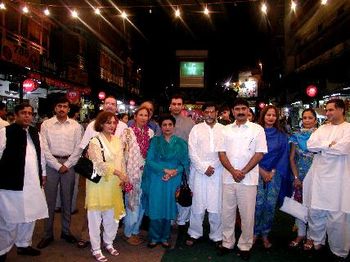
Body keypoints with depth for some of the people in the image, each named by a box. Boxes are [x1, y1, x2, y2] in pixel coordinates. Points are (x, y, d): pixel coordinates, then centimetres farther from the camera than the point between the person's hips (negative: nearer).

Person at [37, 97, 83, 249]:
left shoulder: (75, 126, 4)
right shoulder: (46, 125, 0)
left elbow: (78, 148, 2)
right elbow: (44, 148, -5)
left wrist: (67, 165, -6)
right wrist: (58, 165, -9)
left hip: (69, 164, 1)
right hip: (51, 164, -1)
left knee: (67, 199, 10)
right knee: (49, 199, 3)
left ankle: (66, 231, 24)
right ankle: (47, 234, 15)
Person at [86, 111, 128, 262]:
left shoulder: (117, 141, 9)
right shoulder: (95, 141, -10)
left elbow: (121, 160, 11)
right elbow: (99, 163, -17)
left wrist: (123, 178, 1)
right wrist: (118, 173, -23)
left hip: (114, 183, 6)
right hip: (99, 182, -5)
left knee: (112, 215, 13)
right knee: (96, 217, 3)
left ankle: (108, 242, 32)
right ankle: (96, 249, 16)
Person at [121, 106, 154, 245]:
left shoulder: (151, 132, 7)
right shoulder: (128, 132, -4)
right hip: (132, 172, -4)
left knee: (142, 202, 11)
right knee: (132, 202, 2)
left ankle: (135, 230, 28)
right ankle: (128, 233, 20)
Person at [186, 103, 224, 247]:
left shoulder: (223, 129, 6)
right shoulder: (196, 129, 6)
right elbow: (192, 152, 1)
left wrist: (213, 167, -6)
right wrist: (204, 168, -6)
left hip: (217, 172, 0)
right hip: (199, 171, 0)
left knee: (216, 205, 2)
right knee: (197, 204, 2)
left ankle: (217, 236, 17)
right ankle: (194, 234, 19)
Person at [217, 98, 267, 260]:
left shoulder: (257, 129, 0)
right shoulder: (226, 130, 8)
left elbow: (259, 154, -5)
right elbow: (221, 153, 4)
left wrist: (243, 172, -11)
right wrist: (233, 171, -10)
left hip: (248, 179, -2)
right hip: (228, 178, 3)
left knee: (247, 215, 5)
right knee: (227, 213, 11)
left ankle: (245, 246, 23)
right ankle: (227, 243, 27)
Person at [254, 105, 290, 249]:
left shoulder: (281, 136, 9)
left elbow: (283, 156, 8)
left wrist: (273, 172, -2)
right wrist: (262, 171, -6)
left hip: (275, 173, 2)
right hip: (258, 172, -2)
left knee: (270, 204, -2)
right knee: (259, 203, -9)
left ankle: (265, 234, 15)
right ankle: (255, 232, 9)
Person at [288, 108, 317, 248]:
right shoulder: (297, 135, 5)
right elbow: (292, 158, 5)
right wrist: (296, 177, -1)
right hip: (299, 176, 2)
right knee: (299, 204, 7)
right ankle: (301, 234, 20)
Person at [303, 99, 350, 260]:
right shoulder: (322, 128, 15)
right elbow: (310, 145, 2)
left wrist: (321, 147, -5)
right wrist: (330, 145, -10)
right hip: (318, 177, 5)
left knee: (337, 216, 0)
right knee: (315, 212, 12)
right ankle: (316, 241, 31)